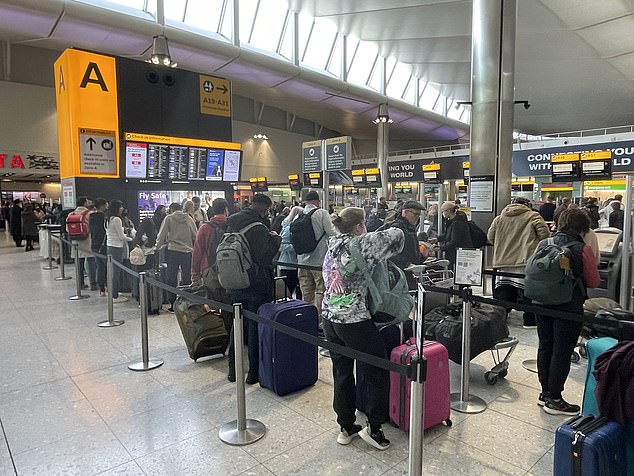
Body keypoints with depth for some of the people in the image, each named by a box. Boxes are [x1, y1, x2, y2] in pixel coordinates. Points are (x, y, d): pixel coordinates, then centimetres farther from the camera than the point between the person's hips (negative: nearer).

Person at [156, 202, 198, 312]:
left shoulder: (169, 218, 1)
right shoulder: (189, 218, 7)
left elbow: (161, 236, 1)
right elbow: (195, 236, 9)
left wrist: (157, 247, 15)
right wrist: (194, 248, 22)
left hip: (173, 251, -2)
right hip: (187, 252, 2)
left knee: (172, 279, 6)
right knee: (186, 278, 9)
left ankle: (173, 304, 8)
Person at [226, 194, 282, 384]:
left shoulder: (232, 225, 5)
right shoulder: (258, 228, -19)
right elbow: (266, 256, -22)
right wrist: (275, 238, -9)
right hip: (257, 283, -7)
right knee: (255, 326, 4)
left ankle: (233, 368, 28)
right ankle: (254, 371, 14)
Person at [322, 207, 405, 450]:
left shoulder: (332, 245, 10)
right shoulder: (360, 245, -11)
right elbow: (397, 235, -8)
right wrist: (377, 239, 11)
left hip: (330, 319, 8)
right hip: (354, 321, -8)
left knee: (342, 373, 17)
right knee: (378, 374, 9)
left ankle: (346, 427, 29)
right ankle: (373, 427, 17)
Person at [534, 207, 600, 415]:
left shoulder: (543, 244, -1)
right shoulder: (582, 249, -13)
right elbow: (594, 282, -3)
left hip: (542, 303, 5)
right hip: (569, 307, -5)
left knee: (545, 347, 16)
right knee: (562, 352, 5)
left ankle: (546, 393, 28)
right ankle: (554, 400, 14)